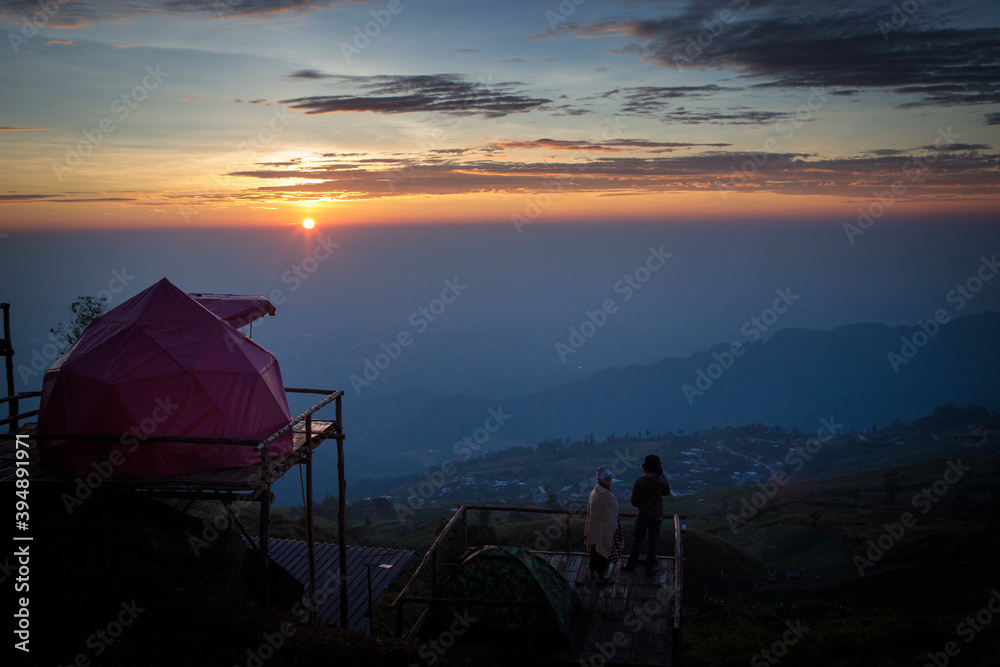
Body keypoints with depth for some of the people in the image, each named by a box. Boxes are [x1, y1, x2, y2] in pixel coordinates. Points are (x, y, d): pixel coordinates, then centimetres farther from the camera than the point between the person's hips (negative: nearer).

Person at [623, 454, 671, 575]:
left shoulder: (639, 482, -23)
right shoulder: (662, 481, -18)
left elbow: (634, 502, -17)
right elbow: (667, 493, 7)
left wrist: (631, 499, 6)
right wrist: (662, 476, 2)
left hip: (642, 516, 0)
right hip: (656, 517, 1)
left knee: (637, 541, 16)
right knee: (653, 543, 15)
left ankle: (631, 565, 28)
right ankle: (650, 568, 24)